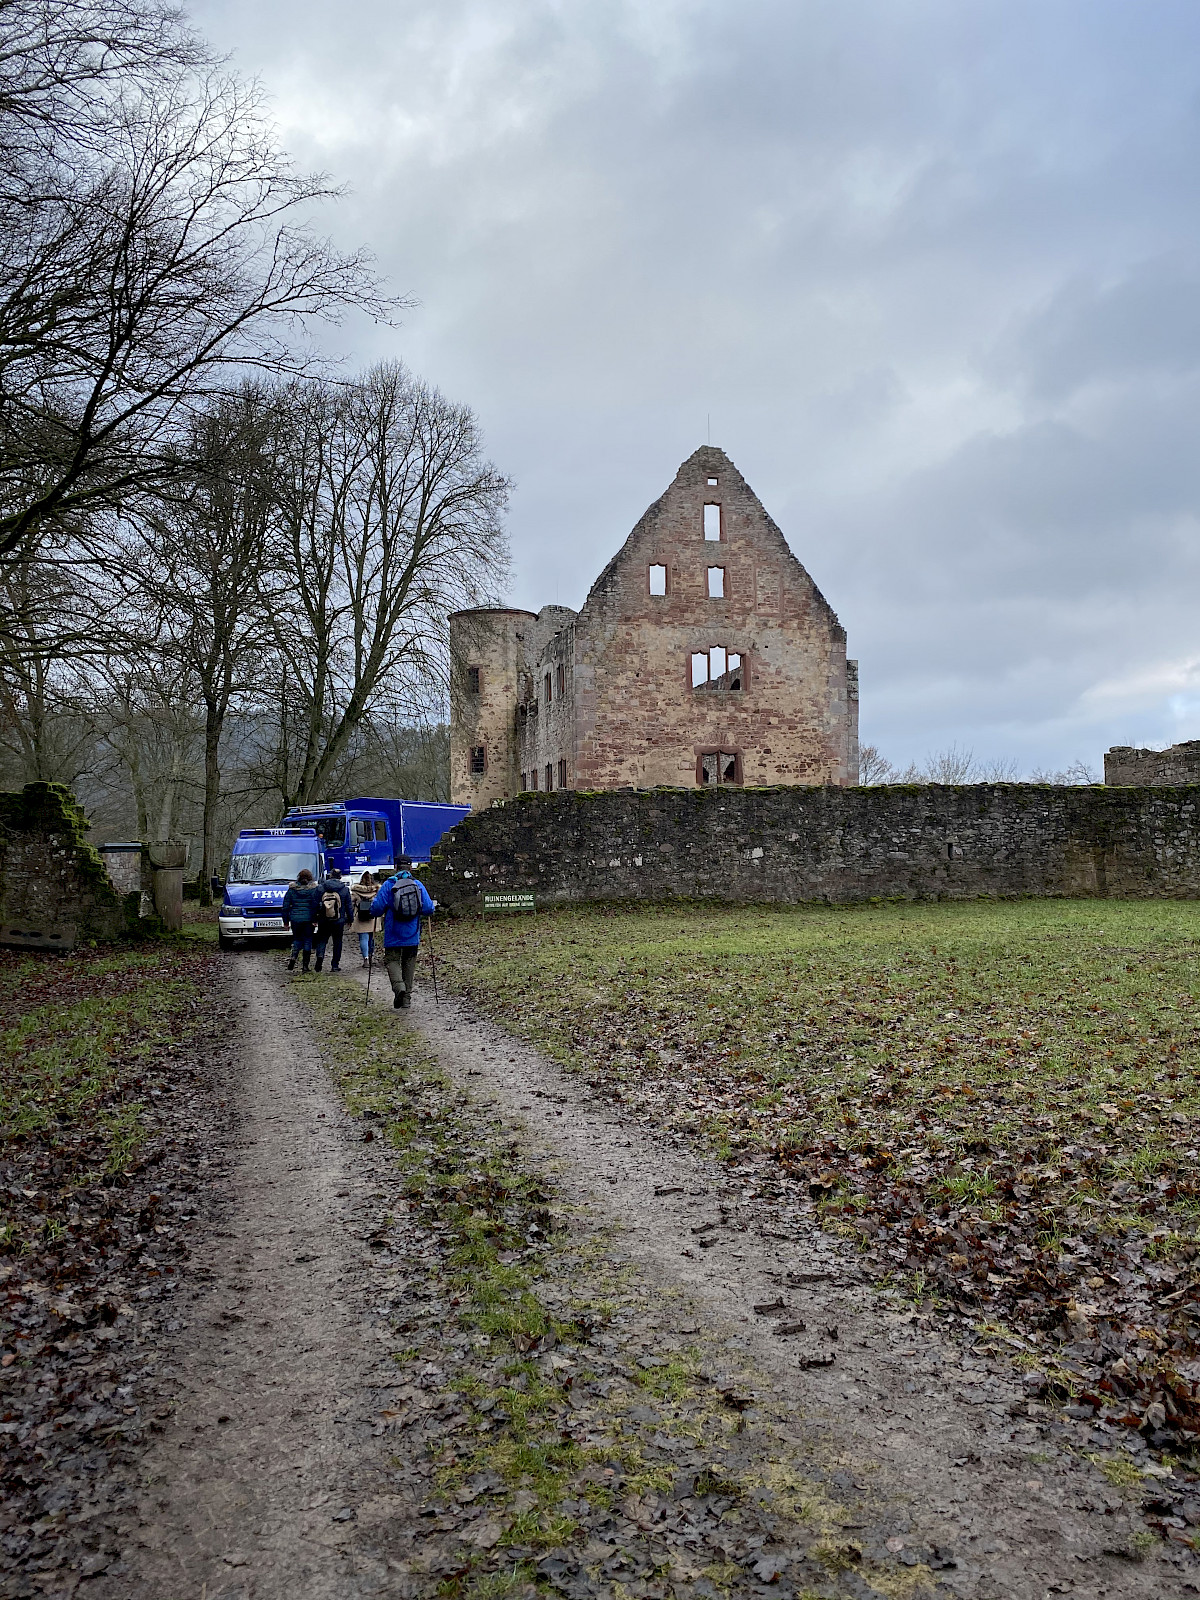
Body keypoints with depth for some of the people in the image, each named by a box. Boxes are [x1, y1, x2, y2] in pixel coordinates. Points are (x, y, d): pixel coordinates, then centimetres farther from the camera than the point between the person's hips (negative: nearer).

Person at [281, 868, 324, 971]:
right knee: (308, 940, 7)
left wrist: (286, 921, 10)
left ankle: (293, 957, -11)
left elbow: (286, 906, 4)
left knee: (297, 939, 16)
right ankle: (305, 966, 6)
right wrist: (317, 919, 0)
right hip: (309, 919, -1)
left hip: (295, 919, 1)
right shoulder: (314, 889, -2)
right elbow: (318, 905, -5)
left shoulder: (292, 889, 3)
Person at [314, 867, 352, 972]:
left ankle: (320, 955, -16)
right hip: (338, 922, 0)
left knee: (322, 940, 12)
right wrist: (350, 919, 15)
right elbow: (349, 906, 2)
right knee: (337, 942, 9)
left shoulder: (320, 888, -3)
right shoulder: (345, 889, -3)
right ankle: (335, 965, 10)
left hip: (323, 921, 0)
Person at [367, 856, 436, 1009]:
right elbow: (428, 909, -3)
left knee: (392, 960, 5)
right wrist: (434, 905, 19)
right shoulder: (418, 885, 0)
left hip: (393, 934, -2)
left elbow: (377, 908, -10)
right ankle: (406, 999, 13)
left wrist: (373, 903, 13)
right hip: (412, 935, 2)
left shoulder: (388, 885, -6)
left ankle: (398, 986, -22)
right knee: (409, 963, 12)